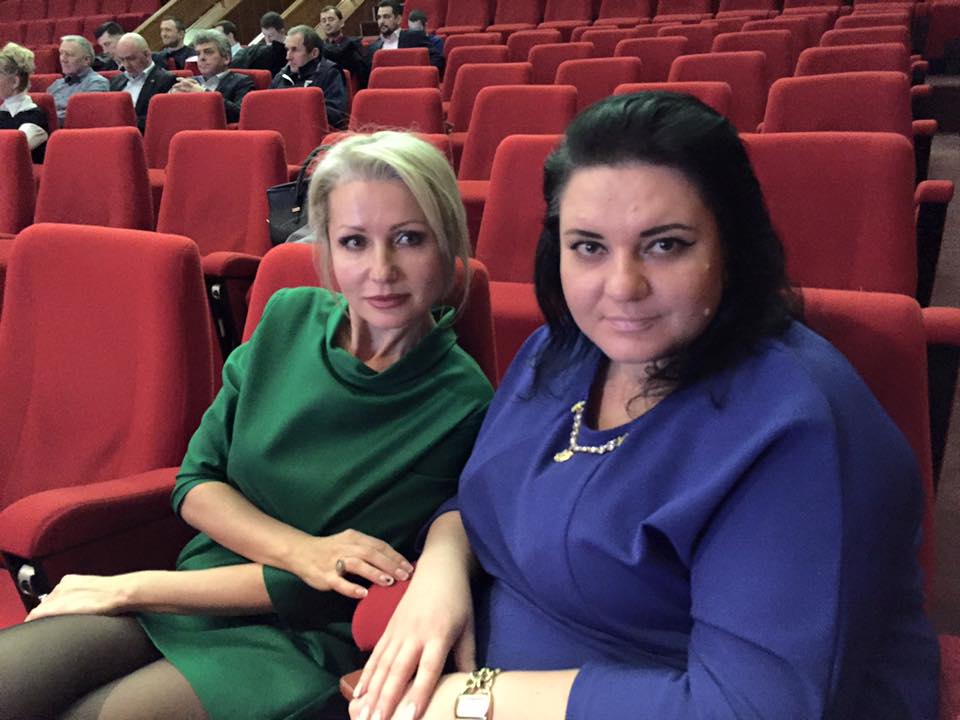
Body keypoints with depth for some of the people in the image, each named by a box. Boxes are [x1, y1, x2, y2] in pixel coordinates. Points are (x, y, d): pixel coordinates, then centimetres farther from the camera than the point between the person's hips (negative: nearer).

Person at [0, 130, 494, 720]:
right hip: (197, 594, 4)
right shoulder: (290, 317, 0)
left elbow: (341, 594, -14)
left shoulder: (462, 405, -15)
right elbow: (196, 483, 3)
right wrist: (298, 550, -17)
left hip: (306, 643, -4)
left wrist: (134, 588, -11)